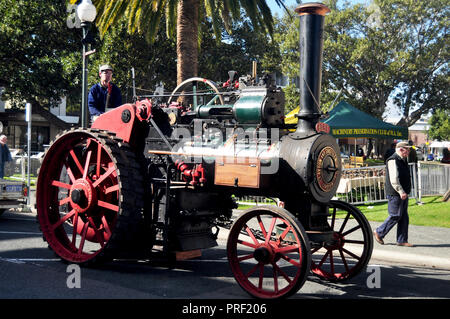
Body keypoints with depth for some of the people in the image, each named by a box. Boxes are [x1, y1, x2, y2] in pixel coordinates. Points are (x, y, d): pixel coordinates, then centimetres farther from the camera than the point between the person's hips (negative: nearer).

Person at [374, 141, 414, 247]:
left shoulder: (403, 160, 17)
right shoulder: (393, 161, -16)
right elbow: (394, 179, -24)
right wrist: (401, 192, -28)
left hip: (403, 193, 10)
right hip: (395, 194, -10)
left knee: (404, 217, 9)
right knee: (395, 215, -6)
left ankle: (402, 240, 14)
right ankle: (379, 232, 10)